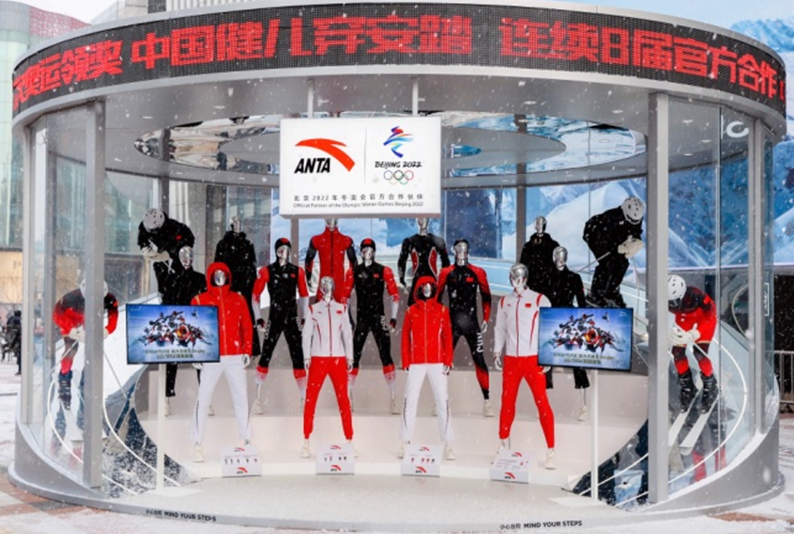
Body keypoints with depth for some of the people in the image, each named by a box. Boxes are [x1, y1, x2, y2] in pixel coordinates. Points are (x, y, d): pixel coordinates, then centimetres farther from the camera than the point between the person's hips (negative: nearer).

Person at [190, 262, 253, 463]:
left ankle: (246, 440, 13)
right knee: (203, 400, -3)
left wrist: (247, 350, 4)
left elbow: (247, 326, 11)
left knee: (241, 399, 4)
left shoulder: (238, 299, 10)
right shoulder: (200, 300, 4)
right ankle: (197, 444, 4)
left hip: (235, 357, 2)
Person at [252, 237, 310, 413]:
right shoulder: (266, 271, -2)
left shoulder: (298, 271, 6)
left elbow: (304, 295, 13)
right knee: (265, 356, -7)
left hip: (292, 319, 3)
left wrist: (305, 318, 8)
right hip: (274, 318, -3)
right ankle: (257, 398, 1)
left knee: (298, 357, 1)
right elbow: (256, 294, 2)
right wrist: (258, 318, -3)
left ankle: (303, 398, 7)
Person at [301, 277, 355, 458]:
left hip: (338, 359, 1)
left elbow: (347, 334, 13)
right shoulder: (313, 309, 8)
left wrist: (349, 357, 7)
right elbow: (307, 333, 5)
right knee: (310, 399, -5)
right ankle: (306, 442, 1)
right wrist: (306, 356, -4)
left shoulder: (342, 309, 13)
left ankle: (349, 442, 6)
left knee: (343, 400, 0)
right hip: (318, 359, -1)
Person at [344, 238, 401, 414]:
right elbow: (345, 295, 9)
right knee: (353, 356, 0)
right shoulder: (353, 272, 7)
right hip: (361, 318, 2)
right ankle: (348, 397, 10)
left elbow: (394, 295, 2)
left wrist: (393, 318, -3)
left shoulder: (384, 271, 1)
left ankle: (393, 399, -5)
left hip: (379, 318, -2)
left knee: (386, 356, -8)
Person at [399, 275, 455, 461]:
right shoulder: (411, 311, 6)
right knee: (410, 402, 2)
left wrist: (448, 361, -3)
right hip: (416, 363, 1)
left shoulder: (442, 310, 5)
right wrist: (406, 362, 0)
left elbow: (447, 337, 3)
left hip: (437, 363, 0)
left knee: (443, 402, -2)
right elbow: (405, 338, 5)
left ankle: (448, 445, 3)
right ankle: (405, 442, 10)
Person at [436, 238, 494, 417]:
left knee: (479, 359, -6)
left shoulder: (478, 273, 3)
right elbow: (437, 296, 8)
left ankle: (487, 402, -2)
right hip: (452, 321, 1)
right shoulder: (446, 273, 4)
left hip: (472, 321, -1)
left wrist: (486, 319, 3)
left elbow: (486, 297, 7)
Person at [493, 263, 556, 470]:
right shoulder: (504, 302, 11)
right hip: (511, 360, 4)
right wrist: (497, 352, 11)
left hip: (533, 360, -4)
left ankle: (550, 451, -3)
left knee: (542, 403, -7)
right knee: (507, 402, 8)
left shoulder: (539, 300, -3)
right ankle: (504, 444, 24)